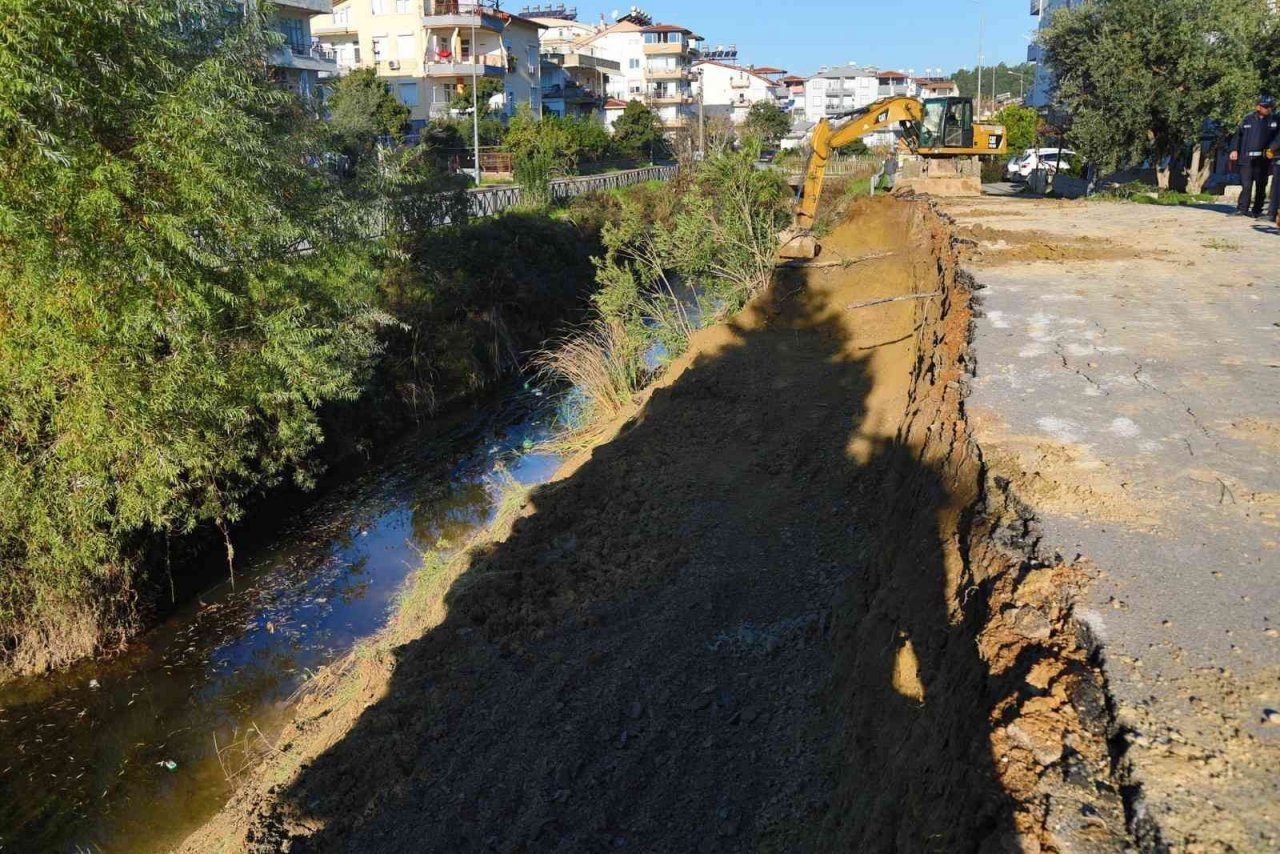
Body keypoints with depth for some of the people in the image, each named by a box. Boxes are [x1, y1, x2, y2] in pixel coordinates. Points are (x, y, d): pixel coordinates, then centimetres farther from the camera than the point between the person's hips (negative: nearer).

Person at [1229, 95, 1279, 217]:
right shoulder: (1249, 118, 8)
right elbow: (1239, 135, 12)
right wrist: (1235, 149, 4)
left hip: (1263, 159, -1)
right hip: (1246, 158, 1)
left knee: (1261, 186, 6)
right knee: (1246, 185, 0)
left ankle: (1257, 211, 12)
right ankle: (1241, 209, 4)